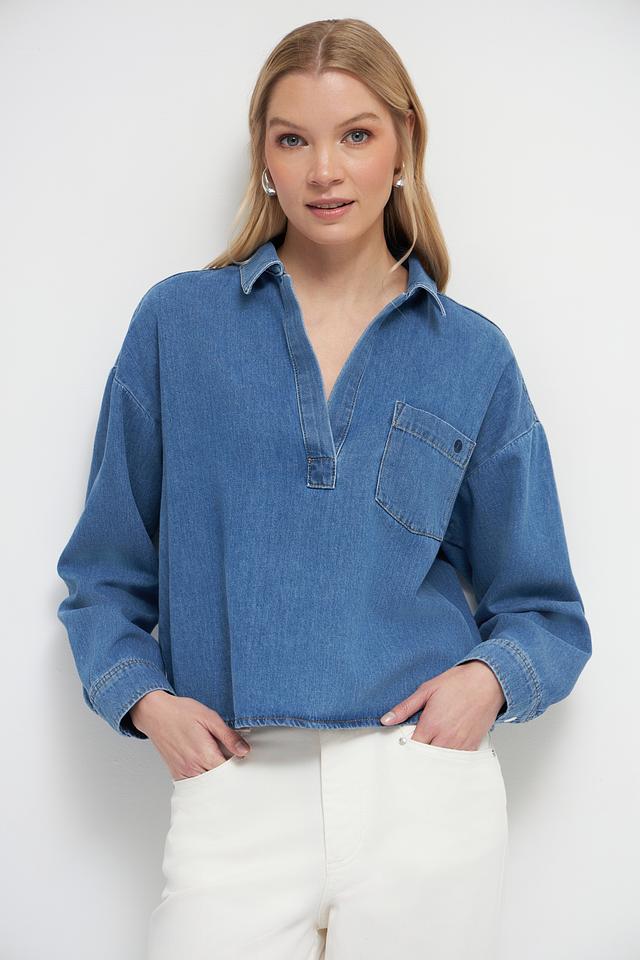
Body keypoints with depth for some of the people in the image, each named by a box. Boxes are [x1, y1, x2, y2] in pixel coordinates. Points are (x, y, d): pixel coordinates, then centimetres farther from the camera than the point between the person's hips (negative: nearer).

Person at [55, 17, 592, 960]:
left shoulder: (473, 356, 4)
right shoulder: (177, 323, 3)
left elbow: (544, 609, 10)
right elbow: (105, 573, 8)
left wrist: (490, 675, -10)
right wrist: (144, 697, -8)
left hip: (426, 786, 1)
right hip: (238, 788, 0)